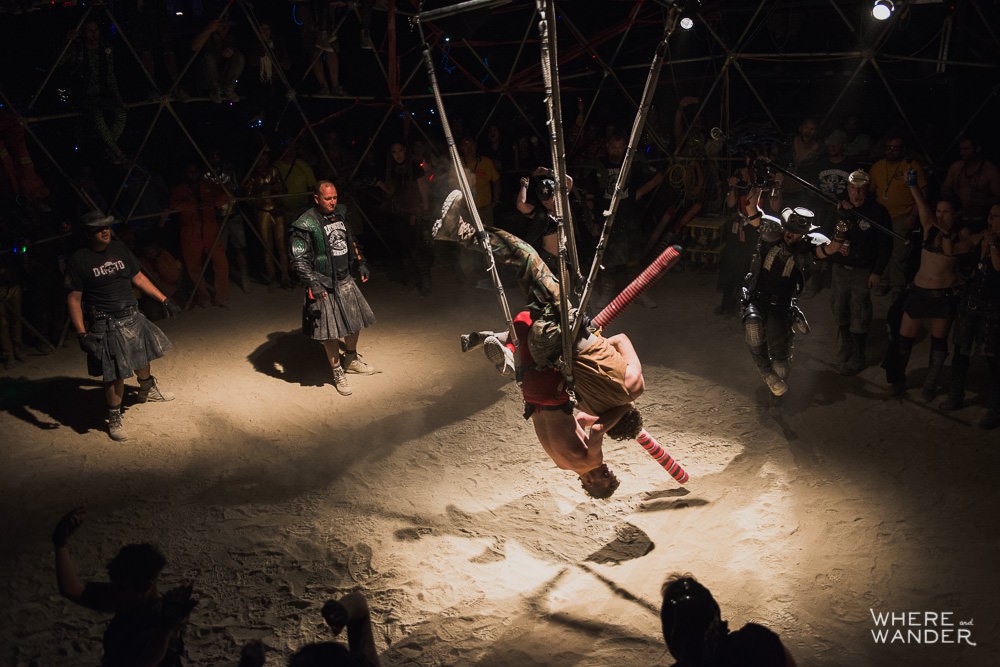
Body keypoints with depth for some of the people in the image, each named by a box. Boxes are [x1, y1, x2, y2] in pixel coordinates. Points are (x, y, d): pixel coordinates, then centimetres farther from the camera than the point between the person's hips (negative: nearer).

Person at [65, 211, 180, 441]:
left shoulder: (119, 248, 2)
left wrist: (164, 300, 8)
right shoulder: (78, 260, -14)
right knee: (115, 373, -3)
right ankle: (114, 418, 14)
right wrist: (81, 333, -20)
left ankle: (148, 391, 53)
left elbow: (138, 277, 10)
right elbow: (74, 299, -13)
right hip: (106, 325, -6)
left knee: (142, 355, 25)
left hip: (132, 317, 6)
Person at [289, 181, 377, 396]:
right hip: (324, 286, -7)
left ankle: (351, 359, 41)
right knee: (330, 331, 0)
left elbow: (350, 244, 23)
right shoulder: (304, 225, -16)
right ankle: (338, 372, 17)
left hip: (346, 280, 8)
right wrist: (312, 283, -26)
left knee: (355, 320, 18)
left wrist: (360, 264, 18)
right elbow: (297, 259, -19)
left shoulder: (338, 218, 8)